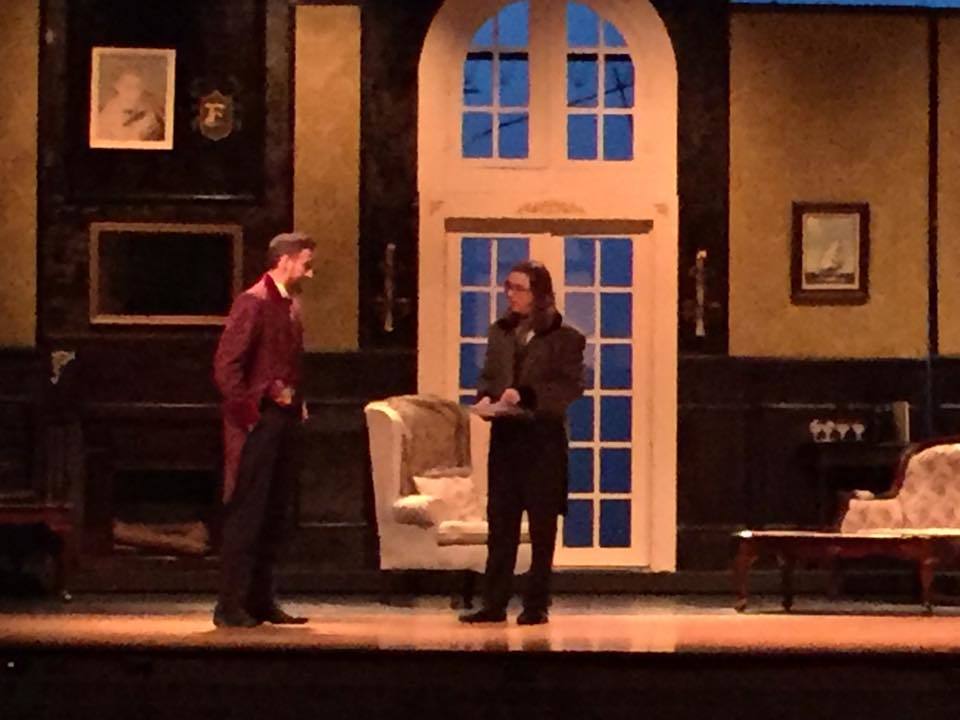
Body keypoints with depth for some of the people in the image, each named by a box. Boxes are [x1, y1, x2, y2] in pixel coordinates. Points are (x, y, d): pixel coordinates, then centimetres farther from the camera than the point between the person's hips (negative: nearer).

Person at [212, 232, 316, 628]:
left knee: (273, 519, 11)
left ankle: (261, 601, 18)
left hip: (284, 421, 9)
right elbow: (226, 365, -18)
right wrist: (248, 414, -16)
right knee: (246, 517, -6)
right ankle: (230, 606, -1)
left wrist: (298, 404, 11)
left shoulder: (291, 305, 15)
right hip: (258, 424, -9)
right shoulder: (253, 303, -12)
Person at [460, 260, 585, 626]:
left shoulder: (565, 337, -4)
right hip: (504, 435, 4)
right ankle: (494, 603, 7)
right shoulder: (499, 332, 12)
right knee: (500, 522, 4)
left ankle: (536, 604, 7)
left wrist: (525, 394, -23)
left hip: (544, 436, -4)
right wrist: (484, 397, -6)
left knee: (542, 525, 2)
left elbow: (572, 386, -12)